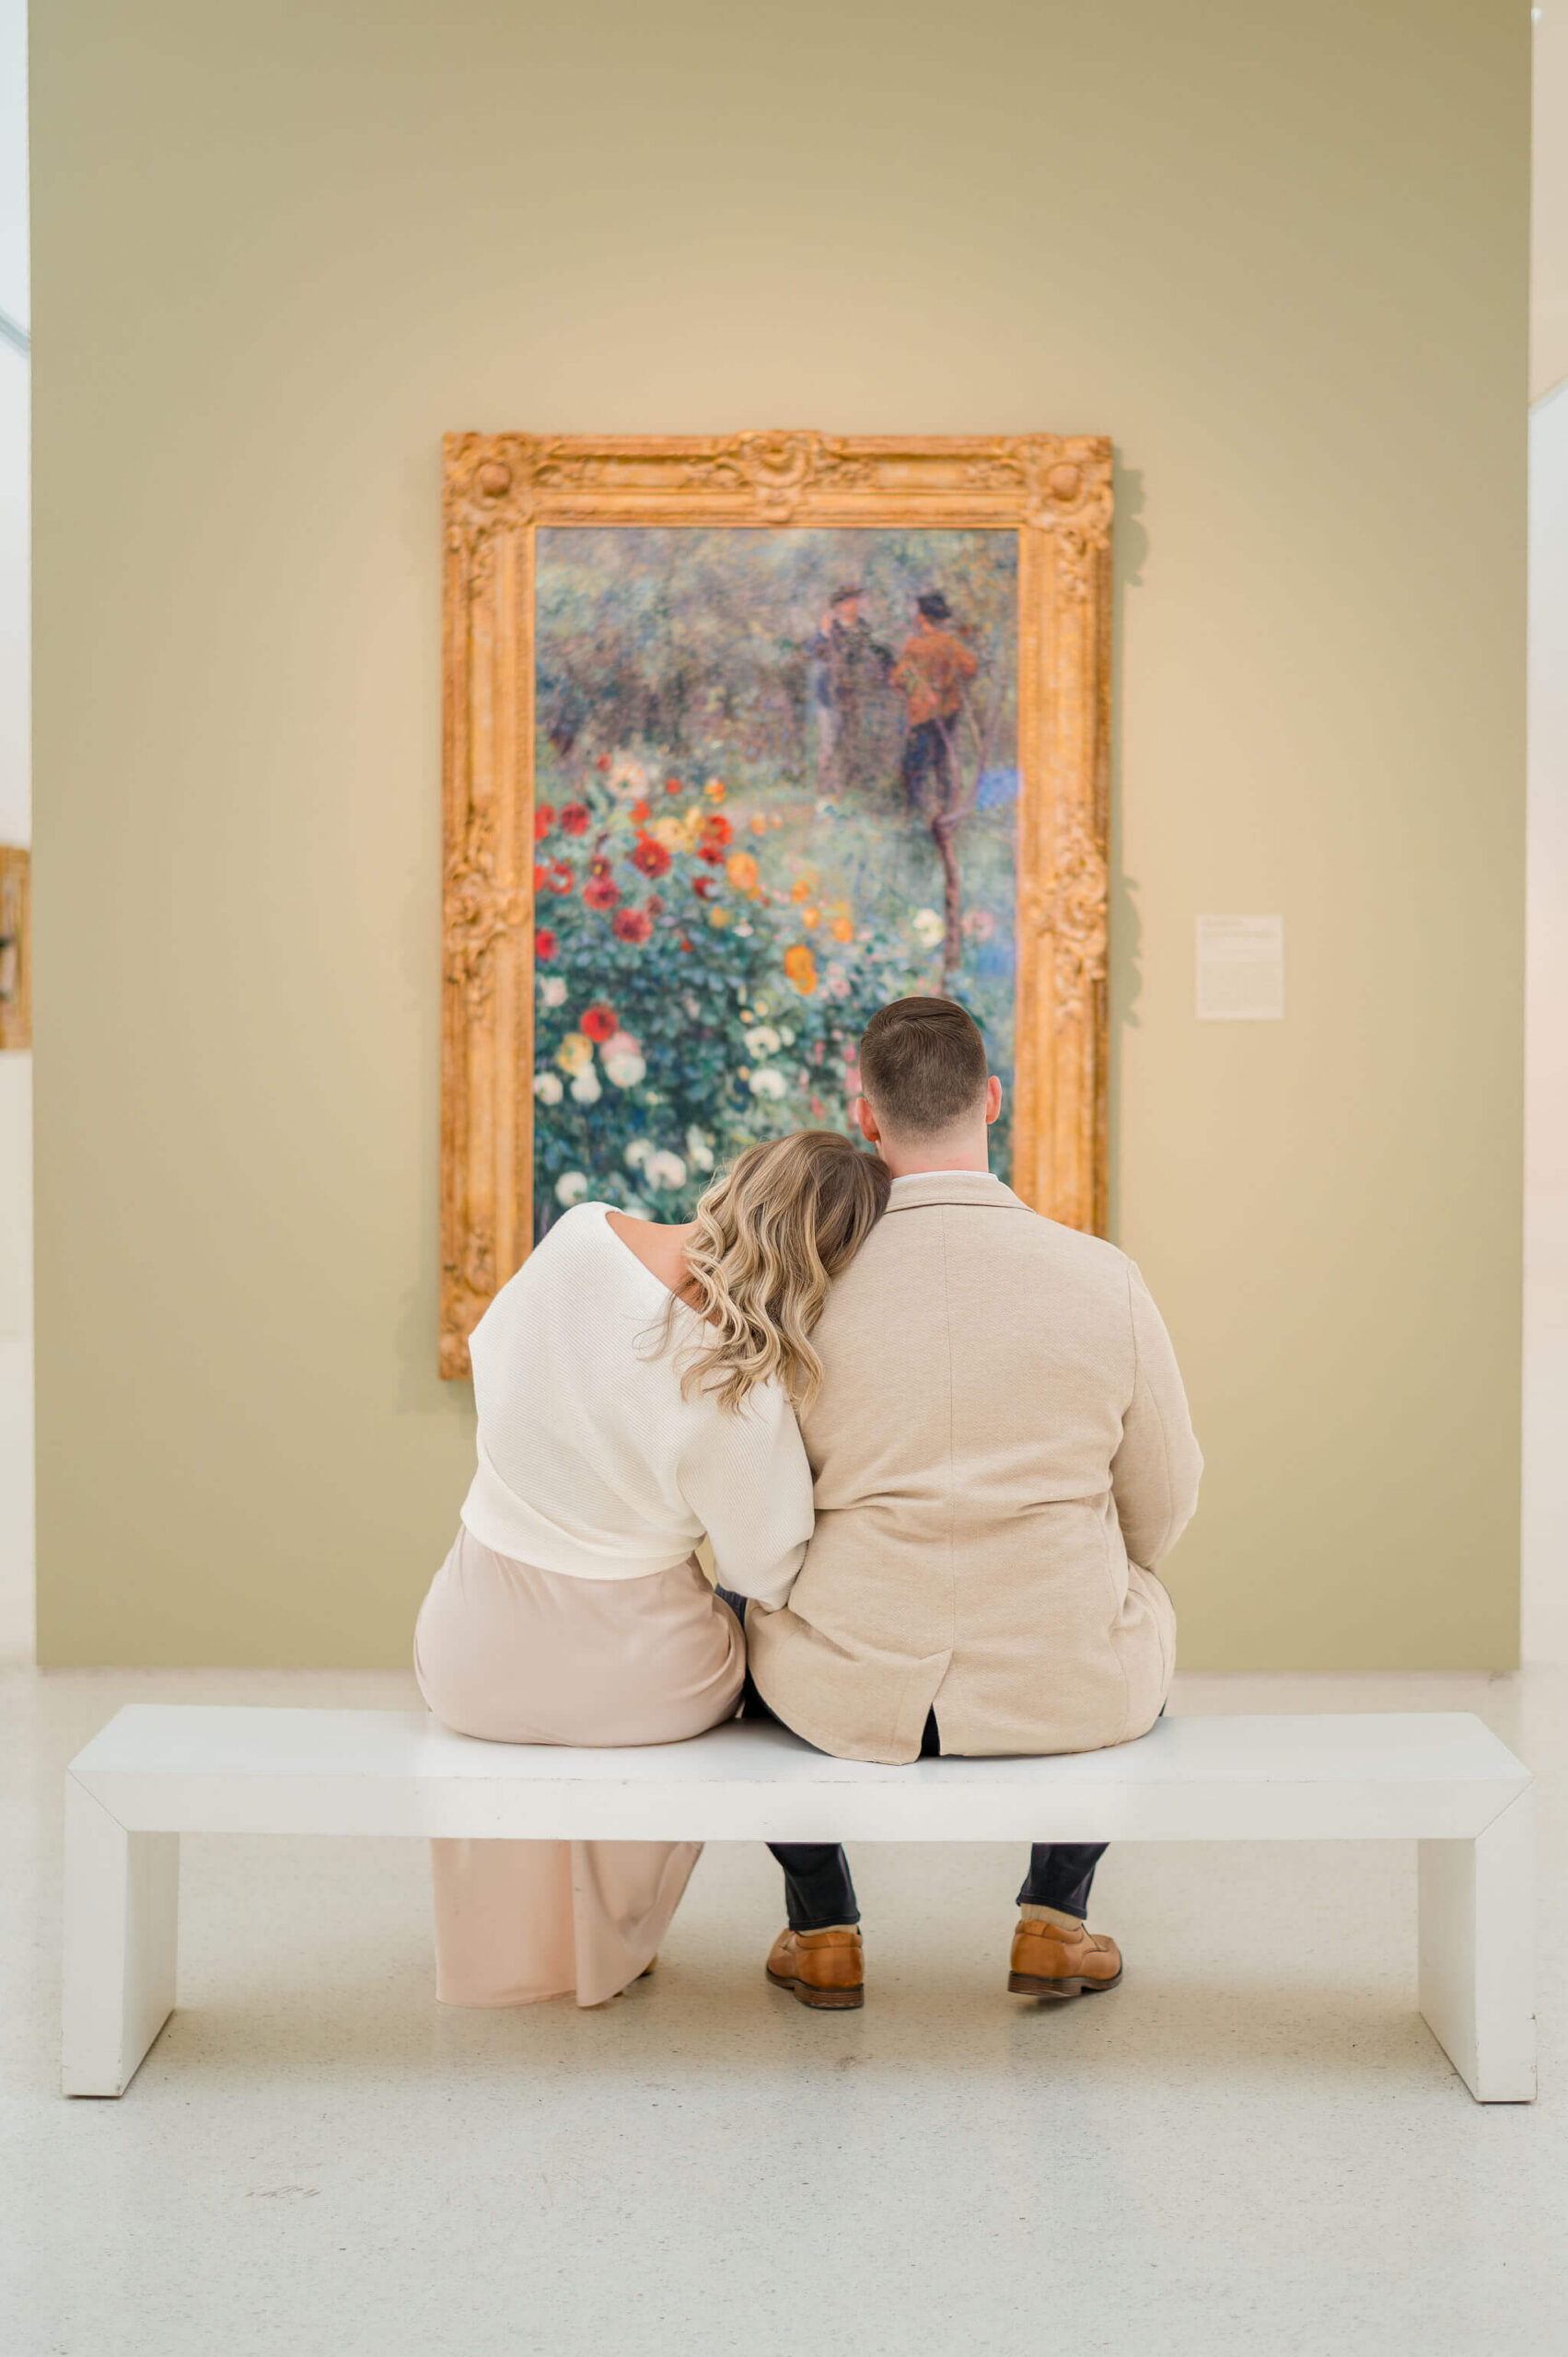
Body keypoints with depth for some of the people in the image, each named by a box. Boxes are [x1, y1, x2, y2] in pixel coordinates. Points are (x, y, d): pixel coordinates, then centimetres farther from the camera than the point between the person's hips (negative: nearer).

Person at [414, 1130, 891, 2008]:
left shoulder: (581, 1234, -14)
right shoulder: (741, 1397, -28)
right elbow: (771, 1572, -13)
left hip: (469, 1670, 4)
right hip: (624, 1689, -3)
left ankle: (503, 1936, 56)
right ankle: (611, 1938, 48)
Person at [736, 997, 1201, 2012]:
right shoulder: (1106, 1280, -10)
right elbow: (1163, 1507, 2)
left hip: (847, 1693, 0)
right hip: (1068, 1695, 0)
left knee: (756, 1610, 35)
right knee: (1142, 1623, 36)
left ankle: (824, 1930, 35)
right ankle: (1055, 1917, 28)